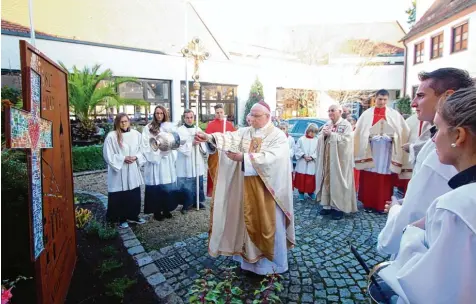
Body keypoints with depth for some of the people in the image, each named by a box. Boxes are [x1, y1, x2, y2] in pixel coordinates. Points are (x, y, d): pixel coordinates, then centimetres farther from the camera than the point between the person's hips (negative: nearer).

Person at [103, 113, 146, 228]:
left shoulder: (136, 134, 2)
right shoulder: (111, 136, -10)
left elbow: (141, 150, 9)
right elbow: (108, 155, -9)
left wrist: (136, 157, -10)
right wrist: (123, 158, -16)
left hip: (133, 171, 4)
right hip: (119, 172, -4)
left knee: (134, 195, 12)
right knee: (120, 196, 3)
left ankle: (133, 215, 29)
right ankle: (121, 219, 19)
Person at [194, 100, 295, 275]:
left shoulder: (278, 136, -8)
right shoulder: (245, 132, 7)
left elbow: (270, 157, -23)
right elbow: (230, 138, -9)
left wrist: (243, 157, -29)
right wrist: (209, 138, -26)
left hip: (267, 188, -5)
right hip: (248, 187, 5)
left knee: (268, 224, 6)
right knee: (250, 221, 13)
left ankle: (273, 262, 25)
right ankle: (252, 259, 30)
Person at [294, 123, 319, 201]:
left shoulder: (316, 140, 2)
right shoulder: (301, 139, -1)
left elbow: (317, 152, -2)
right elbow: (297, 150, -2)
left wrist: (312, 157, -14)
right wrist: (303, 155, -12)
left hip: (312, 163, 1)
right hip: (302, 163, -1)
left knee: (311, 179, 6)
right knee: (301, 178, 4)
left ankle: (311, 192, 26)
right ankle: (301, 193, 18)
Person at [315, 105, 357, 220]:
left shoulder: (346, 125, -3)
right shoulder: (327, 124, 13)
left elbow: (345, 140, -15)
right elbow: (320, 141, 10)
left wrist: (331, 134, -16)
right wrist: (323, 135, -10)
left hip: (339, 159, -5)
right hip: (327, 158, 5)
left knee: (338, 182, -1)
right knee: (326, 180, 6)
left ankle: (339, 207, 9)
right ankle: (327, 205, 15)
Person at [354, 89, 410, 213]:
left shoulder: (394, 114, 5)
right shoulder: (367, 114, 3)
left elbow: (403, 132, 3)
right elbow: (359, 132, 2)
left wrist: (392, 137, -11)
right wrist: (369, 136, -11)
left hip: (386, 151, 1)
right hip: (369, 150, 0)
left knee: (384, 179, 4)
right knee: (369, 179, 3)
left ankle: (382, 205, 15)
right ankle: (368, 203, 15)